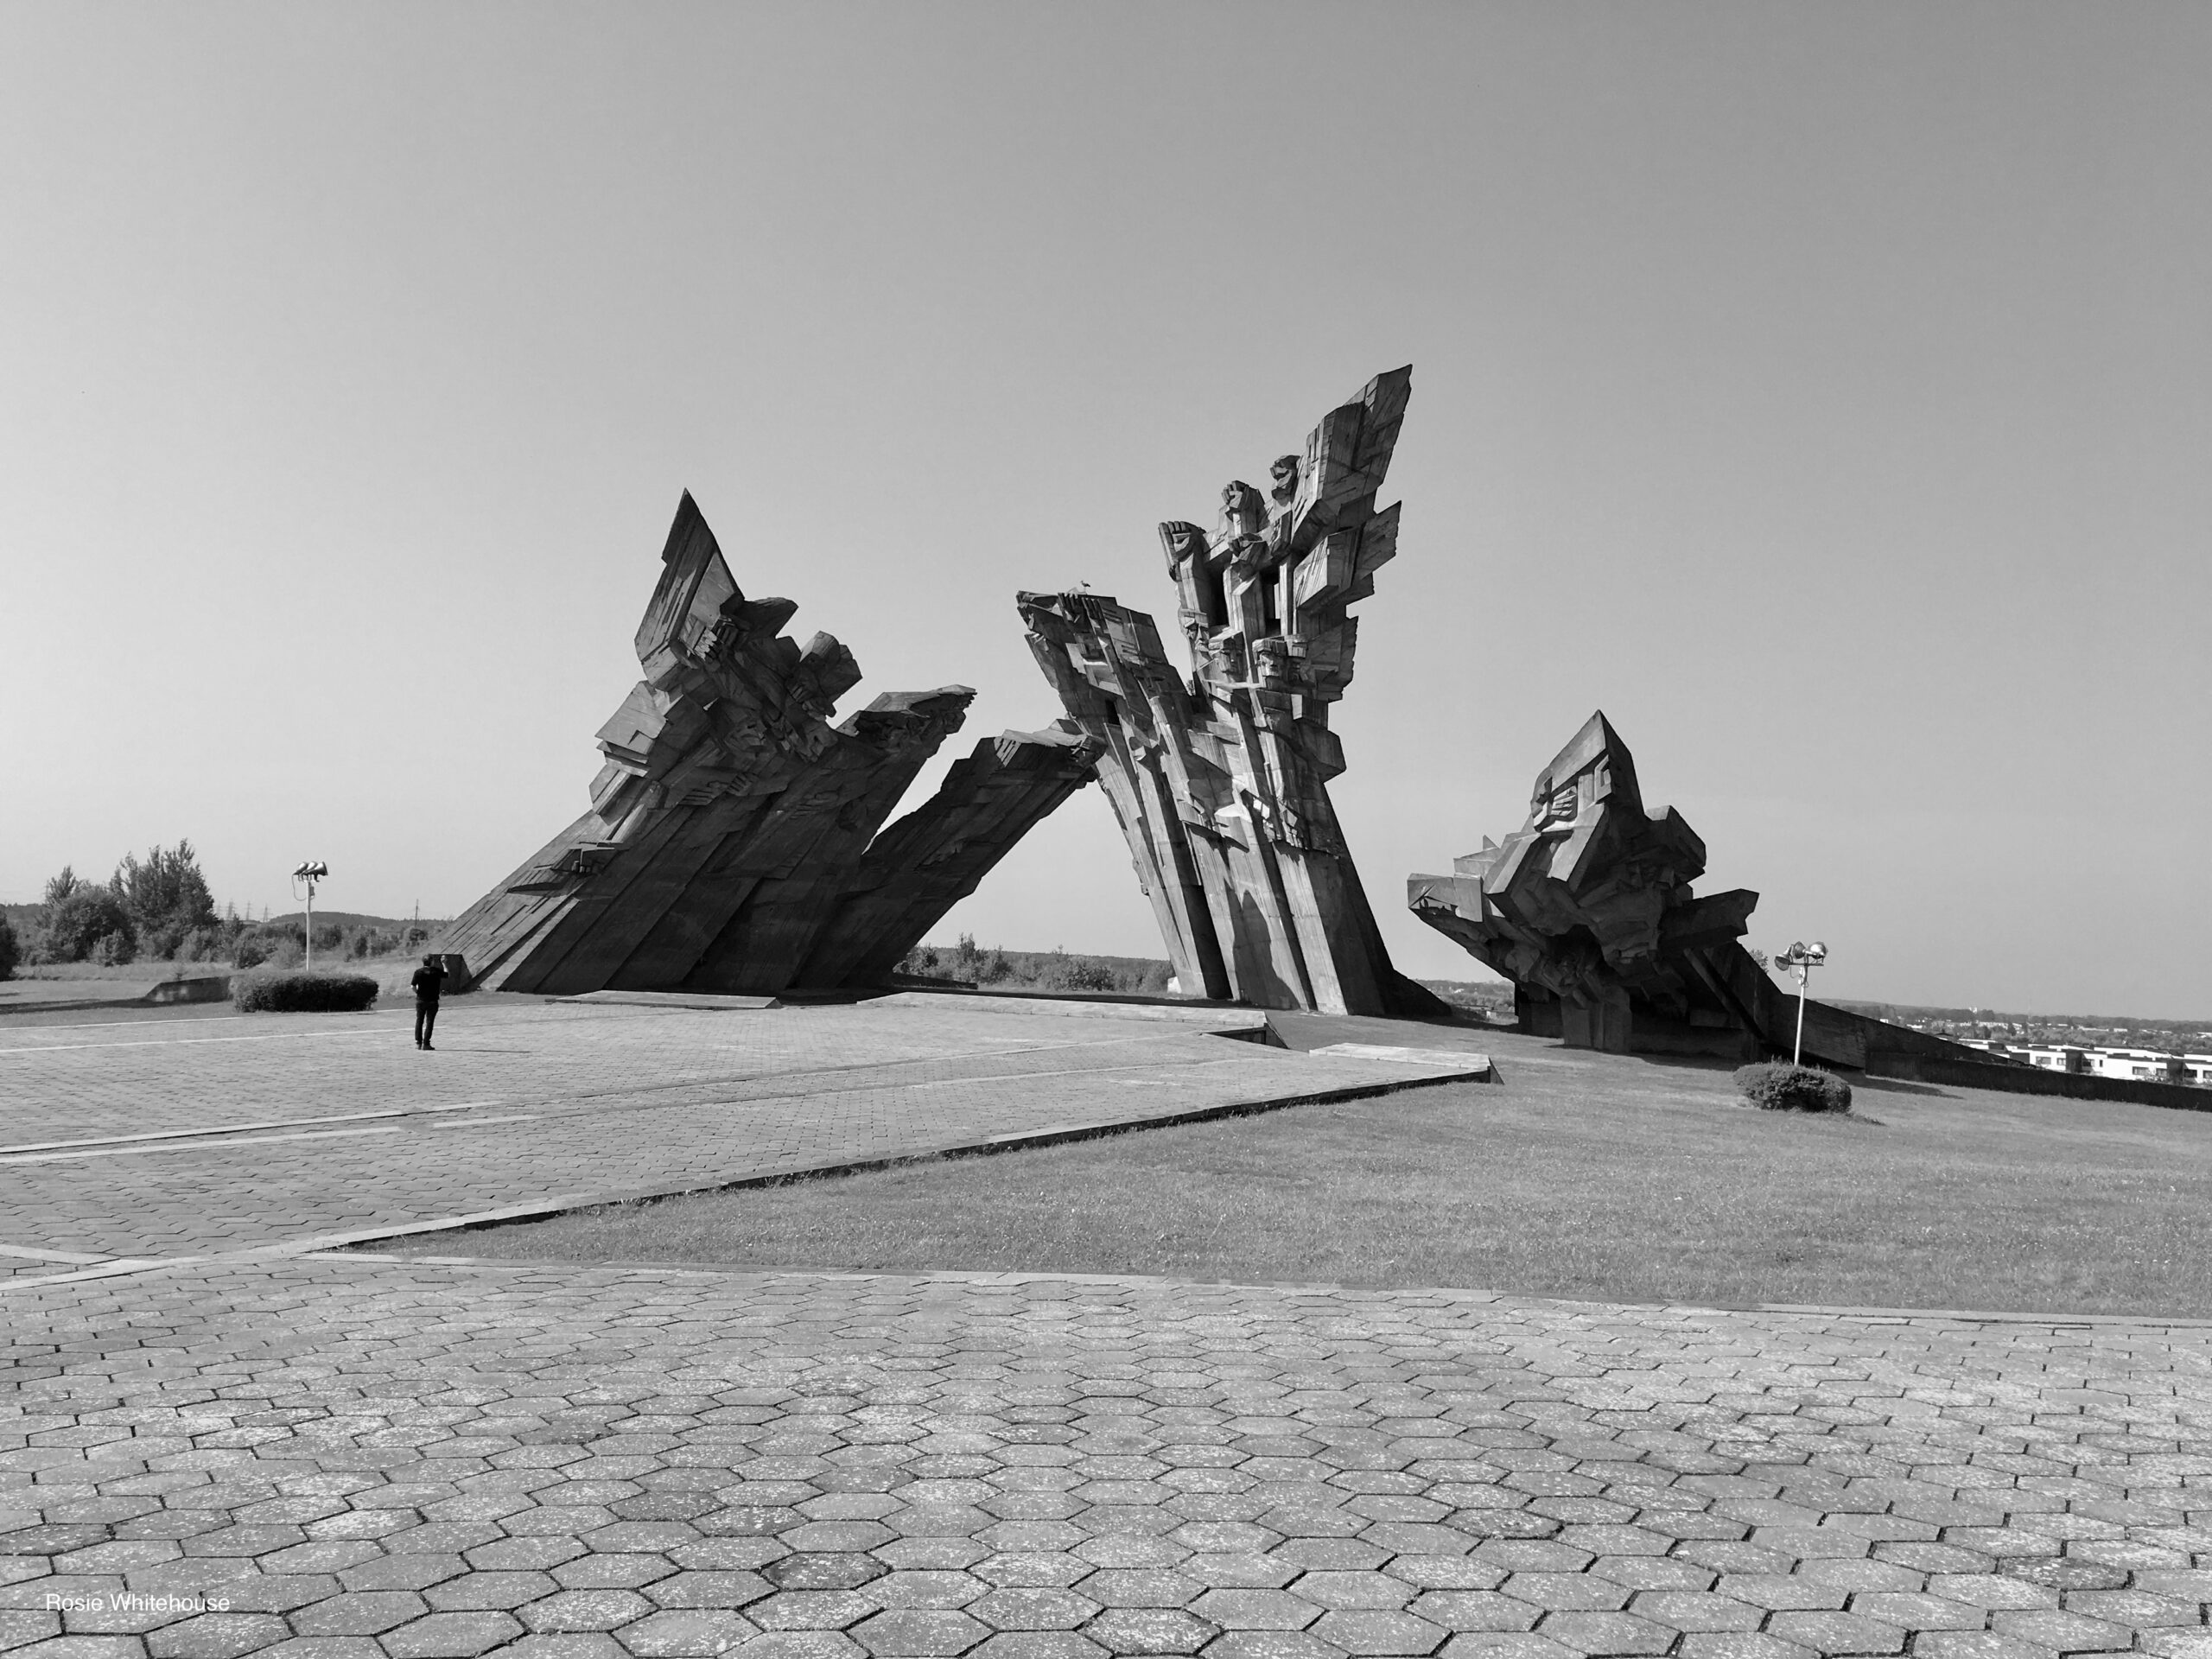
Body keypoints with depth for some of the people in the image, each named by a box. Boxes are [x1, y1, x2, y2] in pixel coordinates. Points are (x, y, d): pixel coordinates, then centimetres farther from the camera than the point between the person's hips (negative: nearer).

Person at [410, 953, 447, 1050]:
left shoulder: (418, 972, -5)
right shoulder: (437, 971, -4)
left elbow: (413, 986, -10)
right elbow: (446, 974, 15)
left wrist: (418, 993, 7)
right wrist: (444, 963, 26)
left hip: (420, 1000, 1)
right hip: (432, 1001, -1)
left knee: (419, 1022, 12)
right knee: (429, 1023, 3)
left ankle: (418, 1043, 10)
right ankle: (426, 1044, -1)